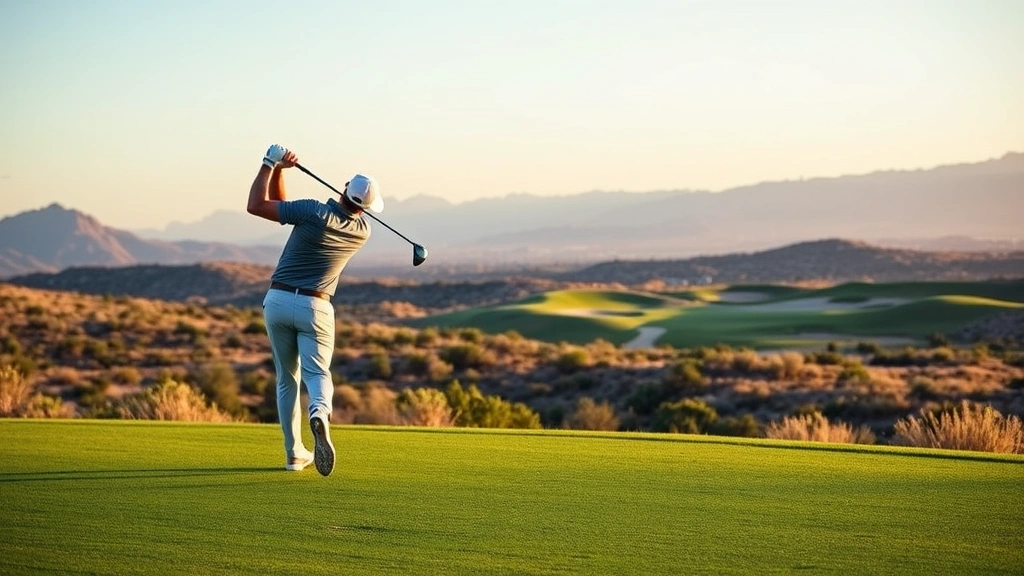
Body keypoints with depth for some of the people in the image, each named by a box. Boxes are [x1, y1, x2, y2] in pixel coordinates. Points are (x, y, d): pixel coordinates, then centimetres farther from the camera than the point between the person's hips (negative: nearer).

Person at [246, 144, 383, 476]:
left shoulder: (314, 212, -15)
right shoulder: (362, 232, 0)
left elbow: (257, 206, -12)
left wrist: (272, 166, -5)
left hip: (278, 300, 0)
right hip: (314, 307, 0)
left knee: (287, 378, 12)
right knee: (317, 373, 0)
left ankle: (295, 453, 12)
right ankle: (320, 413, -35)